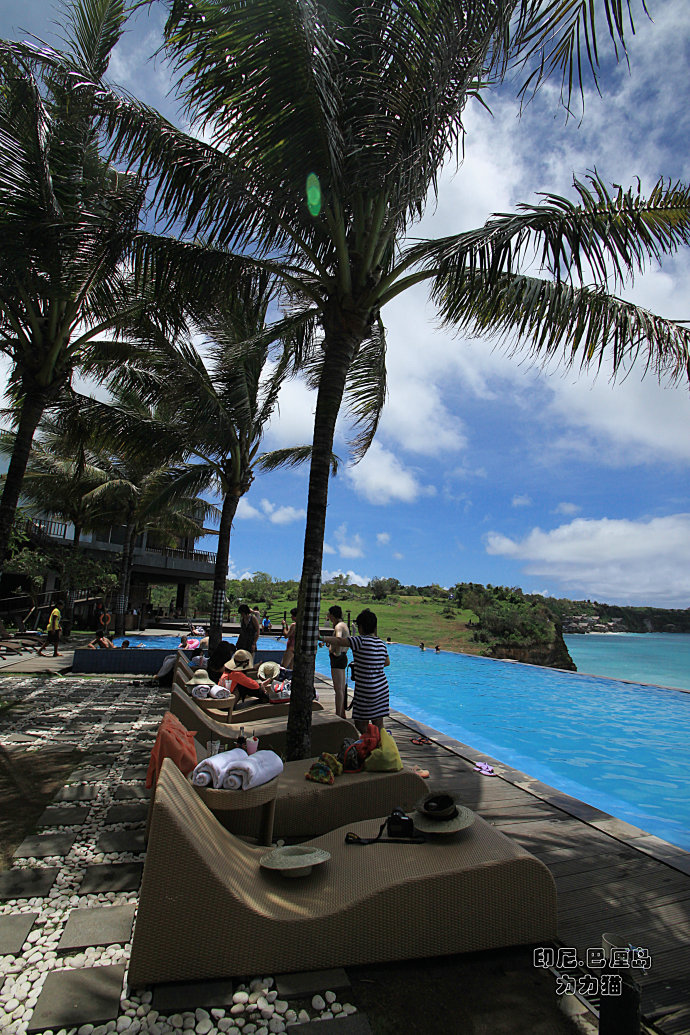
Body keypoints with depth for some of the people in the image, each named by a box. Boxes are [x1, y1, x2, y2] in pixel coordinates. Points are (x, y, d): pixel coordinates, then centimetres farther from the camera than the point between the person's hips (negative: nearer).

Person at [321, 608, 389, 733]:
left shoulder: (361, 641, -17)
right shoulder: (381, 643, 5)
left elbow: (340, 641, -14)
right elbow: (387, 662, 17)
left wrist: (322, 638, -2)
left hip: (366, 692, -7)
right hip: (382, 688, 8)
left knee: (361, 724, 3)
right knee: (378, 723, 15)